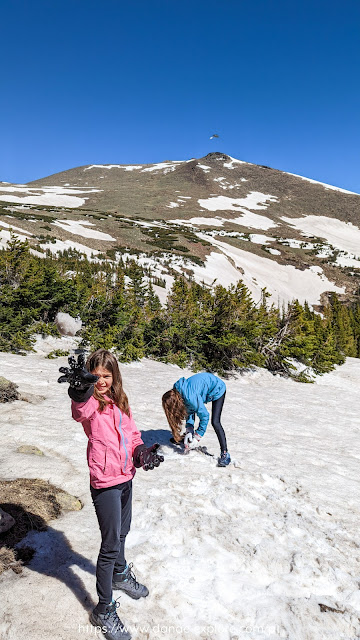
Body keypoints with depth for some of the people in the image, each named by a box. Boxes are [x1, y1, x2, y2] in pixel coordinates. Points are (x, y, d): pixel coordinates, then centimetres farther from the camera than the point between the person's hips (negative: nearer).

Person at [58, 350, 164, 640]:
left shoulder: (119, 401, 5)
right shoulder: (90, 403, -17)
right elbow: (81, 411, -43)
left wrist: (142, 451, -9)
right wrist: (82, 388, -66)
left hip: (126, 477, 7)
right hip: (105, 484, -7)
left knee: (122, 532, 26)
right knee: (110, 544, 3)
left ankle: (120, 575, 52)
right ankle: (104, 610, 23)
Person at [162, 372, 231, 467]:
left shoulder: (190, 397, -38)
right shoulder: (176, 392, -14)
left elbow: (205, 416, -30)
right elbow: (189, 411, -3)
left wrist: (197, 437, -23)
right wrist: (189, 431, -11)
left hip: (217, 388, -8)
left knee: (215, 422, -17)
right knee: (190, 410, 13)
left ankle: (225, 453, -10)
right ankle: (187, 437, 36)